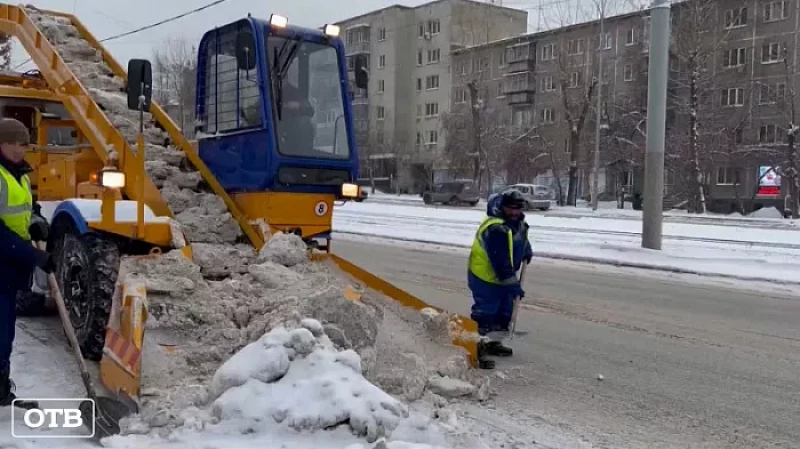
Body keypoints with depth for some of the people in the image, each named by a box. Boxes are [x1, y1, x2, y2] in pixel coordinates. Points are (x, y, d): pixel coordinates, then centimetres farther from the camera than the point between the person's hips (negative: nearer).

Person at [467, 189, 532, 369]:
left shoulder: (517, 221, 0)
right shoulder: (496, 229, -31)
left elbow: (521, 237, 25)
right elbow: (501, 263, -32)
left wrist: (527, 251, 8)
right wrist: (513, 284, -29)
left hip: (504, 276, 10)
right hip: (485, 276, -10)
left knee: (505, 311, 18)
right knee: (485, 313, -11)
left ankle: (493, 342, 33)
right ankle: (478, 349, -6)